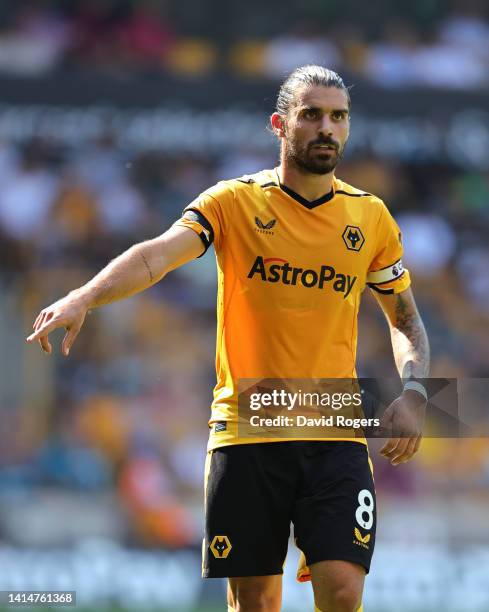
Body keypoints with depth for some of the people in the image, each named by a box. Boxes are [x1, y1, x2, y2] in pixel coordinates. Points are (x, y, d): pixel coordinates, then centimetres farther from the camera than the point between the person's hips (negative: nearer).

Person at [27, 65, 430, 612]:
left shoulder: (370, 217, 8)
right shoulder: (235, 202, 0)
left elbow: (405, 319, 20)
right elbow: (158, 254, -16)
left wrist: (412, 393, 1)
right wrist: (83, 298, -35)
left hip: (336, 438, 1)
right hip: (245, 431, -1)